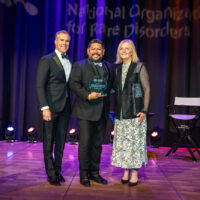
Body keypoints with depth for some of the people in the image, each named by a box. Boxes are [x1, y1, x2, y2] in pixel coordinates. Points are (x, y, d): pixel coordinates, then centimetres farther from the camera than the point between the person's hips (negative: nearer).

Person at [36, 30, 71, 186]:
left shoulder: (69, 62, 14)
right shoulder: (47, 60, -5)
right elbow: (40, 86, -10)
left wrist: (70, 105, 6)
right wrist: (45, 108, -17)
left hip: (65, 107, 6)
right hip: (51, 107, -6)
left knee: (61, 141, 12)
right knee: (49, 142, 4)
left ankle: (57, 170, 25)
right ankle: (51, 174, 16)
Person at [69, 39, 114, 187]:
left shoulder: (109, 67, 15)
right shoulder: (79, 66, 1)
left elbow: (112, 85, 19)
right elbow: (74, 83, -10)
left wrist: (107, 99, 5)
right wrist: (88, 96, -21)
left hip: (102, 112, 5)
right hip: (85, 111, -4)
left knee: (97, 143, 12)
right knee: (85, 143, -1)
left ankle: (94, 172, 25)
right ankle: (84, 175, 12)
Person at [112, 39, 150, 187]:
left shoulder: (139, 67, -2)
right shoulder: (117, 68, 11)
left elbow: (147, 89, -4)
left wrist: (144, 110, -11)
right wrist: (115, 109, 9)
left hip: (135, 112, -4)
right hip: (120, 112, 4)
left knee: (135, 141, 0)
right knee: (122, 142, 7)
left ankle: (135, 173, 12)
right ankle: (126, 171, 21)